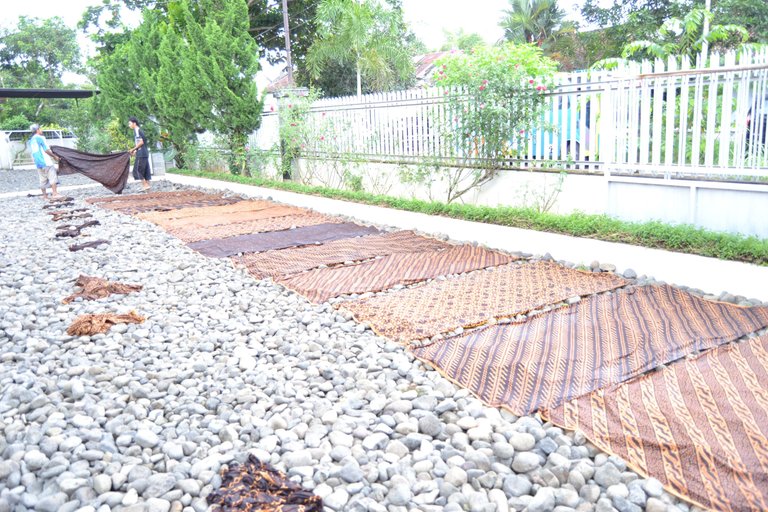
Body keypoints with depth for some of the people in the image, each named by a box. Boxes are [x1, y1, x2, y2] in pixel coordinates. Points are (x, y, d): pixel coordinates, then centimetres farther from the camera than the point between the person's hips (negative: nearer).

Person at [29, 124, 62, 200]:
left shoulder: (31, 141, 17)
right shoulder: (40, 138, -7)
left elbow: (31, 152, 22)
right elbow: (46, 150, -12)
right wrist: (54, 156, -2)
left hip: (37, 163, 8)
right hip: (45, 161, -8)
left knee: (42, 179, 11)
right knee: (53, 176, -7)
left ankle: (44, 195, 14)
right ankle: (55, 193, -14)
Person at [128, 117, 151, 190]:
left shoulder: (137, 130, -9)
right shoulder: (140, 130, 19)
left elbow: (141, 142, -18)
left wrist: (133, 149, -9)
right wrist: (136, 151, 17)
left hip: (141, 154, -9)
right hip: (145, 153, 9)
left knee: (137, 170, -6)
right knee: (145, 170, 8)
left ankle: (145, 185, -8)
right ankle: (147, 184, 8)